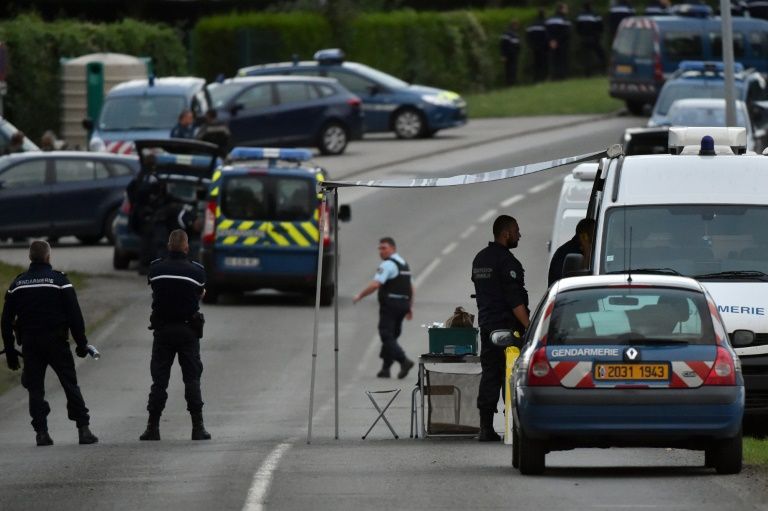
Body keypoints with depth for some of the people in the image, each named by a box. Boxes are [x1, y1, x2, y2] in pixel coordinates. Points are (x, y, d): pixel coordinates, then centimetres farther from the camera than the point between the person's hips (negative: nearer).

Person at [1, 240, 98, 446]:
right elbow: (74, 315, -8)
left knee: (35, 389, 6)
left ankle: (41, 432, -2)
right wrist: (81, 343, -1)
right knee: (70, 385, 3)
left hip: (30, 344, 2)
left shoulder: (18, 284, 7)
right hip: (56, 342, -2)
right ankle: (83, 429, -1)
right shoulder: (59, 279, -5)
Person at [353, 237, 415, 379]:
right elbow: (410, 288, 23)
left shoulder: (387, 265, -12)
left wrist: (360, 296, -9)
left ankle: (404, 361, -23)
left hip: (389, 305, -9)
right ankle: (385, 368, 12)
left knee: (387, 336, -8)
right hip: (403, 304, 9)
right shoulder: (404, 264, 18)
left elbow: (375, 285, -20)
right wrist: (410, 307, 27)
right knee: (391, 336, 13)